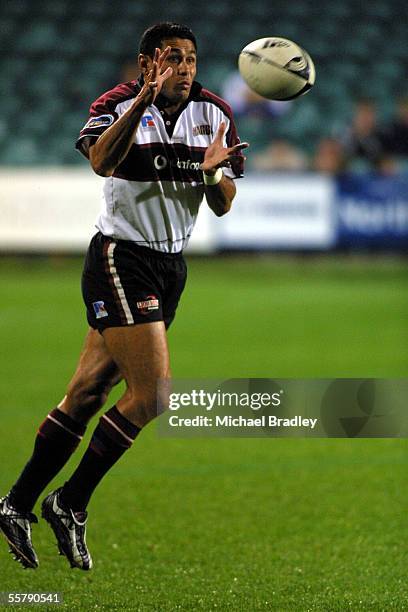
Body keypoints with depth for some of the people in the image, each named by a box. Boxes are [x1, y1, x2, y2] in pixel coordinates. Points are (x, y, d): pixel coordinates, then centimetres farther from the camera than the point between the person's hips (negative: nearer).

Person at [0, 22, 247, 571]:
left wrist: (214, 172, -14)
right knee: (152, 391, -16)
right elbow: (101, 161, -32)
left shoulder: (214, 114, 6)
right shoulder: (121, 105, -11)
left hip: (170, 268, 6)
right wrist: (144, 100, -42)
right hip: (121, 261, -6)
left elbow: (223, 206, 7)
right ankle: (70, 504, -2)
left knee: (86, 396, 6)